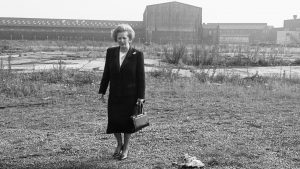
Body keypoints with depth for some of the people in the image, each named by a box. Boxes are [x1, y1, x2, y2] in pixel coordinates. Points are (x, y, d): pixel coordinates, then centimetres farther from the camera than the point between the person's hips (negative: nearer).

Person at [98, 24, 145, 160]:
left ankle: (126, 148, 29)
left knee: (127, 122, 7)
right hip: (114, 95, 3)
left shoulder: (137, 55, -8)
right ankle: (119, 144, 34)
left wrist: (141, 96, -9)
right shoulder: (111, 52, 2)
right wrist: (102, 92, 6)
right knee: (114, 122, 6)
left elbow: (141, 77, -7)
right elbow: (106, 73, 7)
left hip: (130, 95, -3)